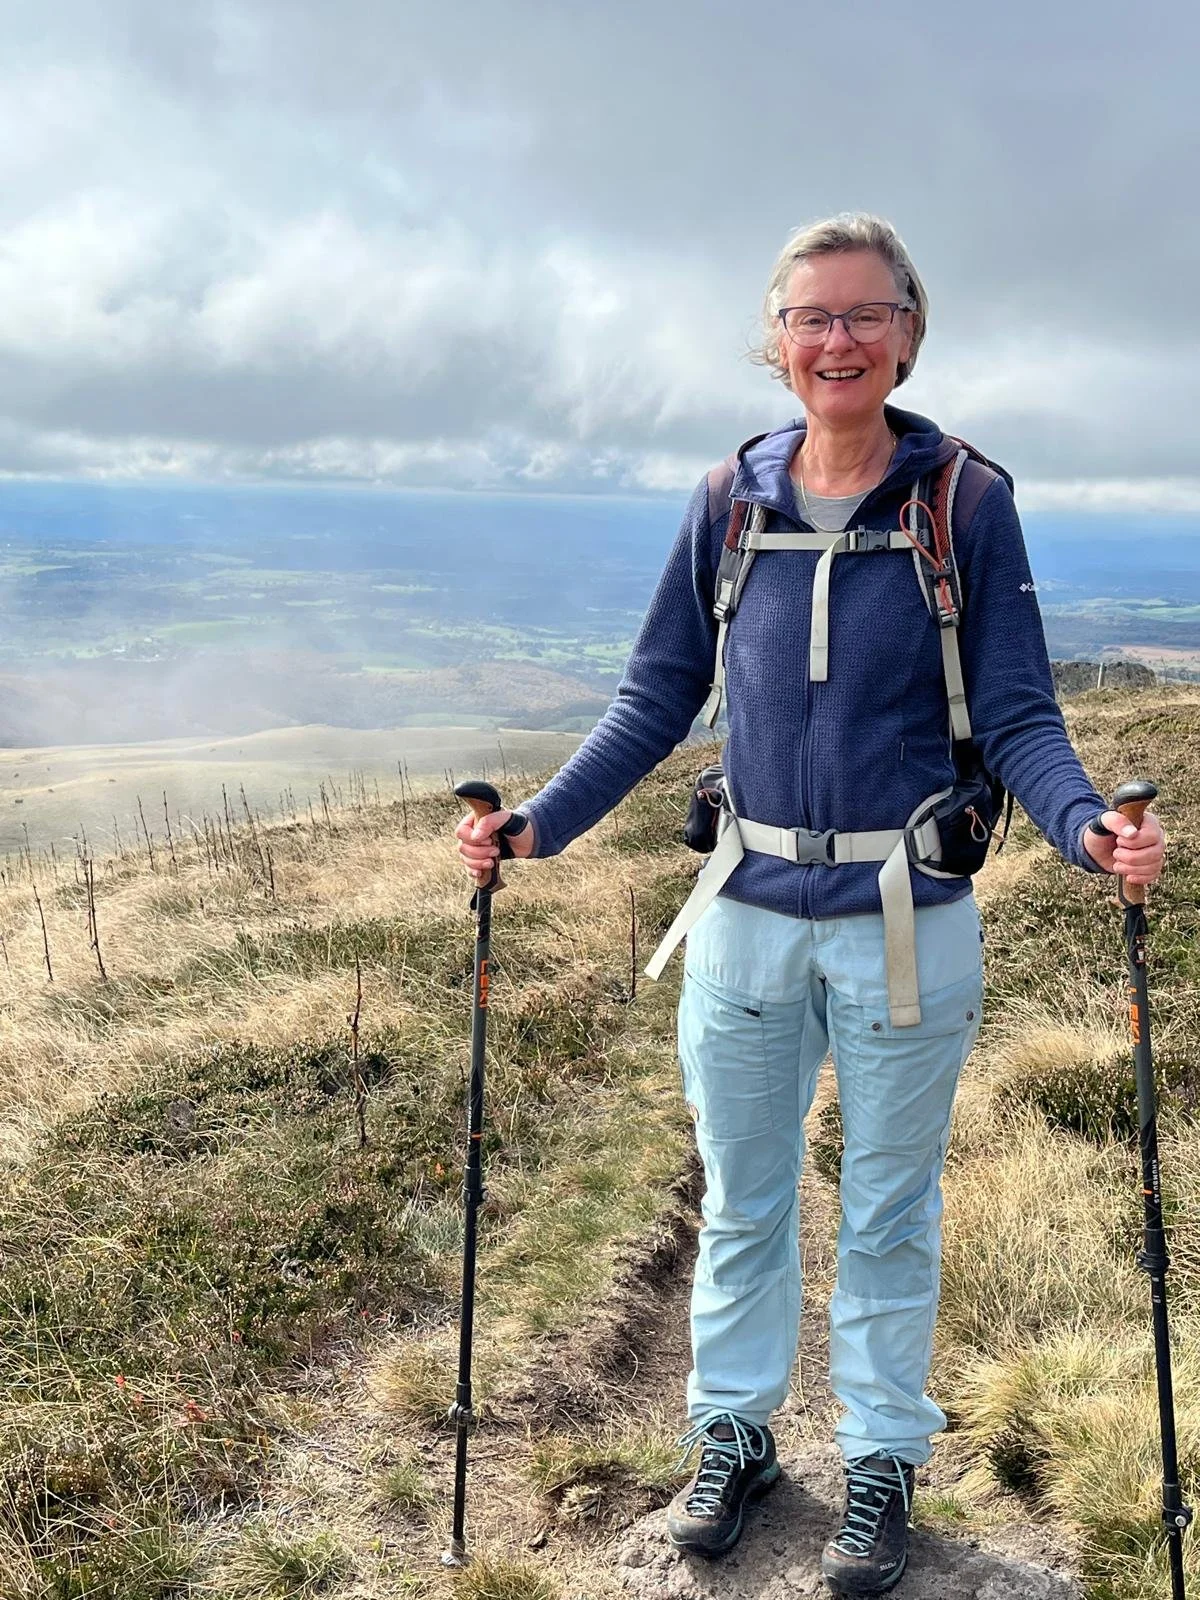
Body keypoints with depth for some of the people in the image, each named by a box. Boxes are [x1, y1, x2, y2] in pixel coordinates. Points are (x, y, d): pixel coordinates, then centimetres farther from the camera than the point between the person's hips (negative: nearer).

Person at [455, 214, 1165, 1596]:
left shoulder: (969, 502, -6)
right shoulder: (730, 503, 1)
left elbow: (1016, 718, -5)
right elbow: (658, 699, 6)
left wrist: (1086, 829, -25)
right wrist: (538, 825, -5)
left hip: (907, 927, -2)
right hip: (748, 915, 3)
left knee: (888, 1212, 14)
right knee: (740, 1199, 16)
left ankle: (882, 1460, 34)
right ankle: (734, 1434, 37)